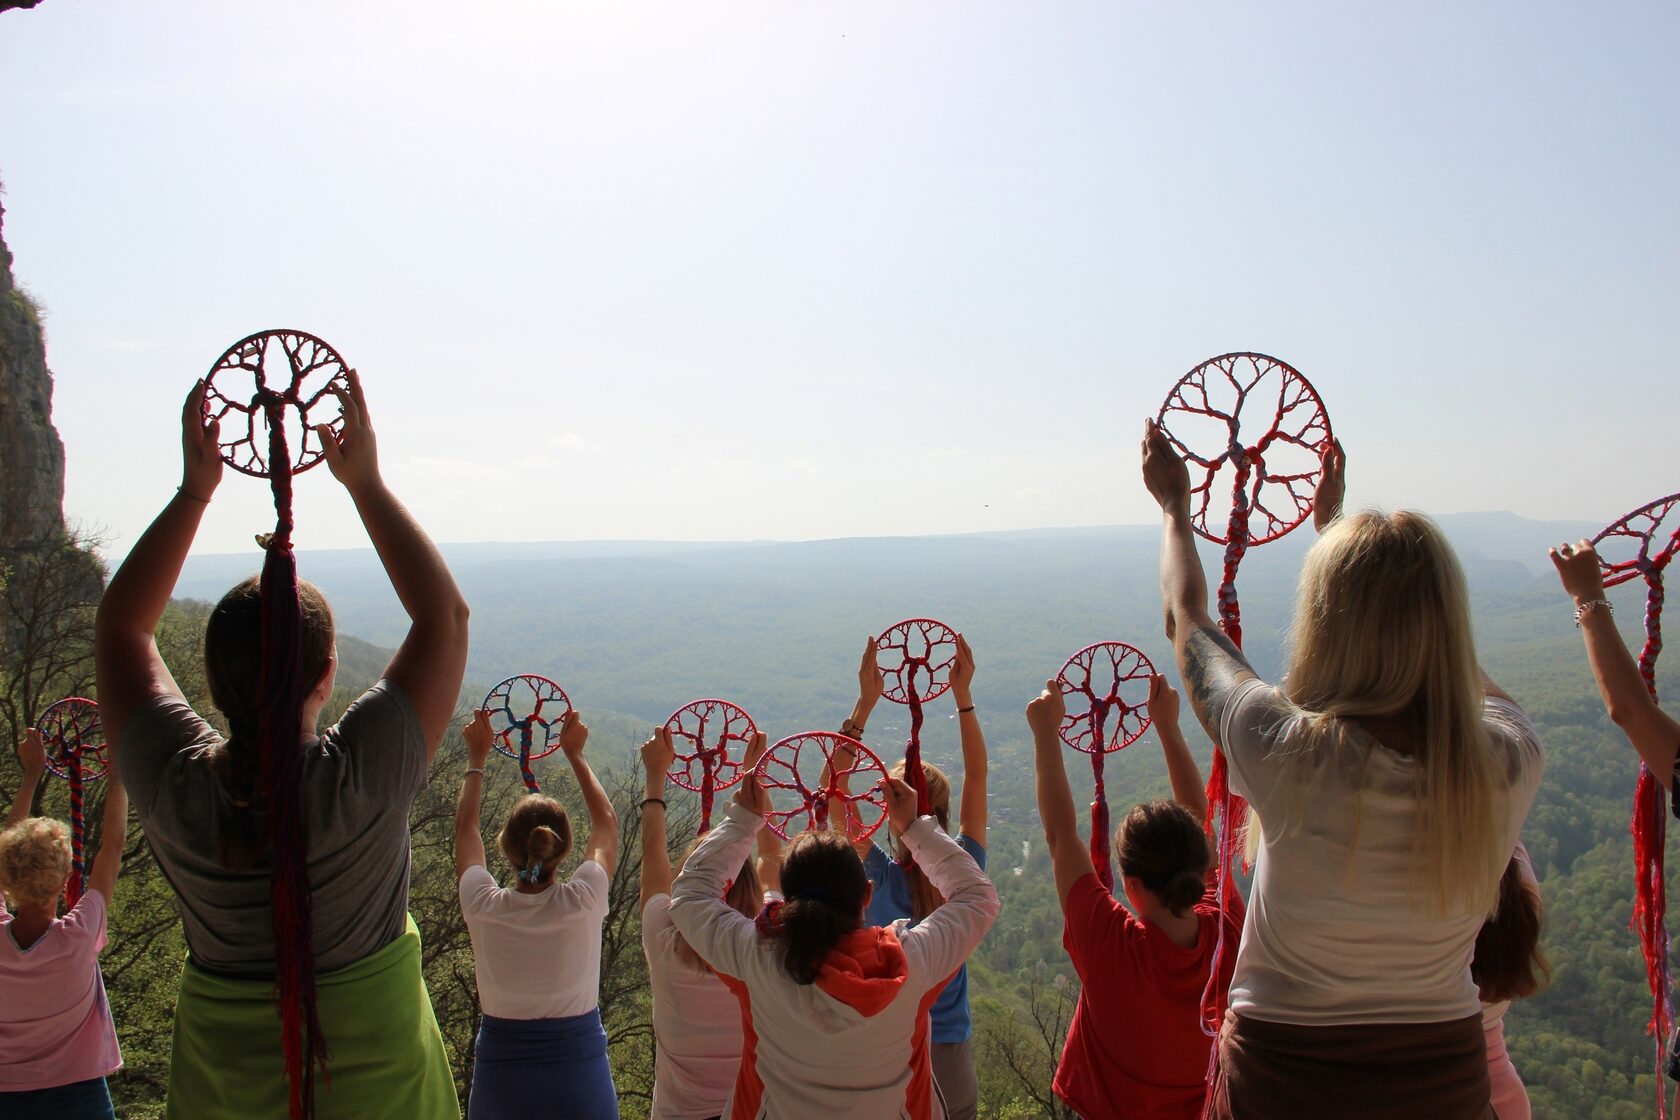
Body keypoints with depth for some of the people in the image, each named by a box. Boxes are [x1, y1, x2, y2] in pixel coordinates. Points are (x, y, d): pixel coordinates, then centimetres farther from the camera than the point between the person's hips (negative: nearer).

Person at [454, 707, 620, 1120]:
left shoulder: (484, 906, -13)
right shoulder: (583, 901, -16)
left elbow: (465, 826, 7)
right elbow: (606, 822, 4)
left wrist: (476, 756, 19)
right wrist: (575, 754, 14)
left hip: (498, 1078, 1)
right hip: (582, 1074, -1)